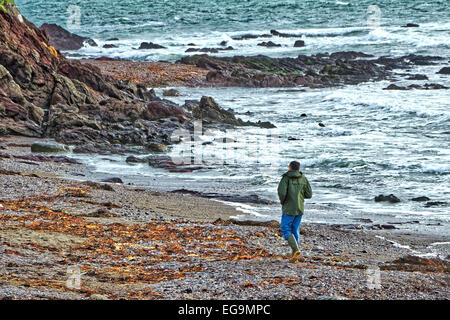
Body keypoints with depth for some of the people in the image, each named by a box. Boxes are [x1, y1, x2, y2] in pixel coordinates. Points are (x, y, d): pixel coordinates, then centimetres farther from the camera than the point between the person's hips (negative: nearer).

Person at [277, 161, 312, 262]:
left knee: (285, 230, 3)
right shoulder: (303, 178, 3)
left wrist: (282, 201, -2)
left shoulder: (286, 178, -9)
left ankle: (296, 249, -17)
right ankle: (294, 255, 11)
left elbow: (282, 192, -22)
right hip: (300, 208, 5)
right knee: (295, 230, 14)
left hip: (289, 208, -5)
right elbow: (309, 195, 1)